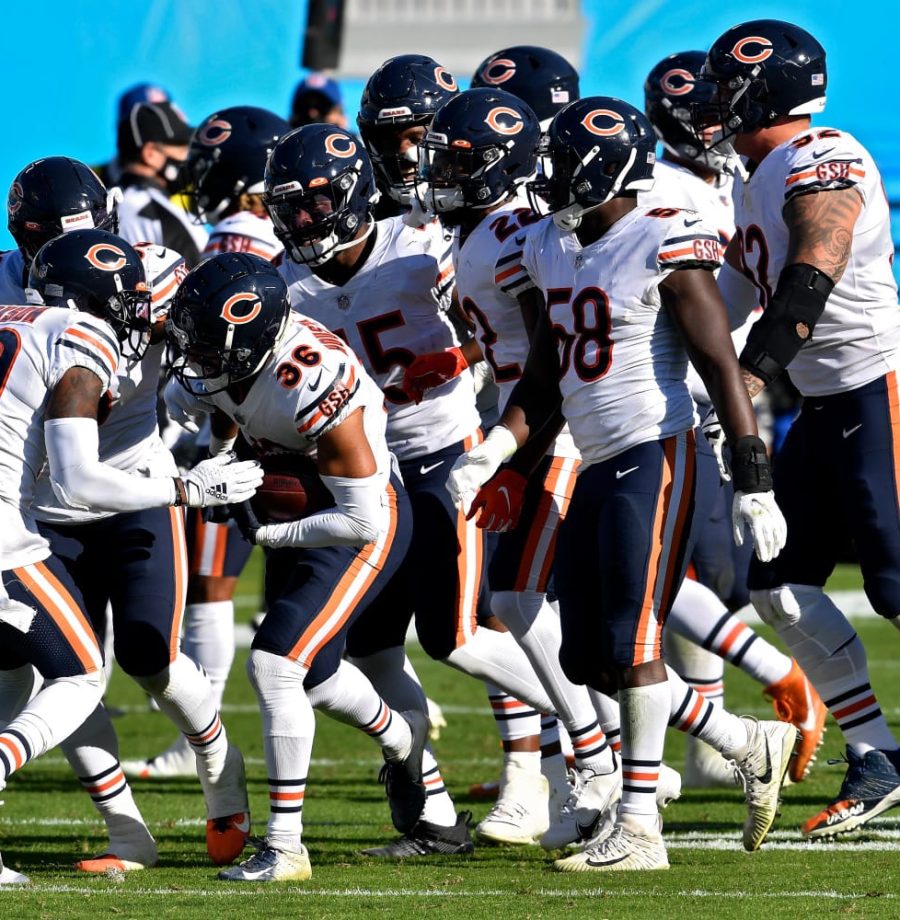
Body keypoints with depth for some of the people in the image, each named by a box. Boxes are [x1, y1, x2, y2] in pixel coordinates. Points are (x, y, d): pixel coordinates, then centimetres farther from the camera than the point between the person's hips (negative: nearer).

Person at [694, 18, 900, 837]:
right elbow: (735, 291, 23)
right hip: (826, 401, 10)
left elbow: (808, 287, -27)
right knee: (779, 581, 6)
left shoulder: (822, 166, -16)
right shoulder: (760, 179, 15)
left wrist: (749, 379, -34)